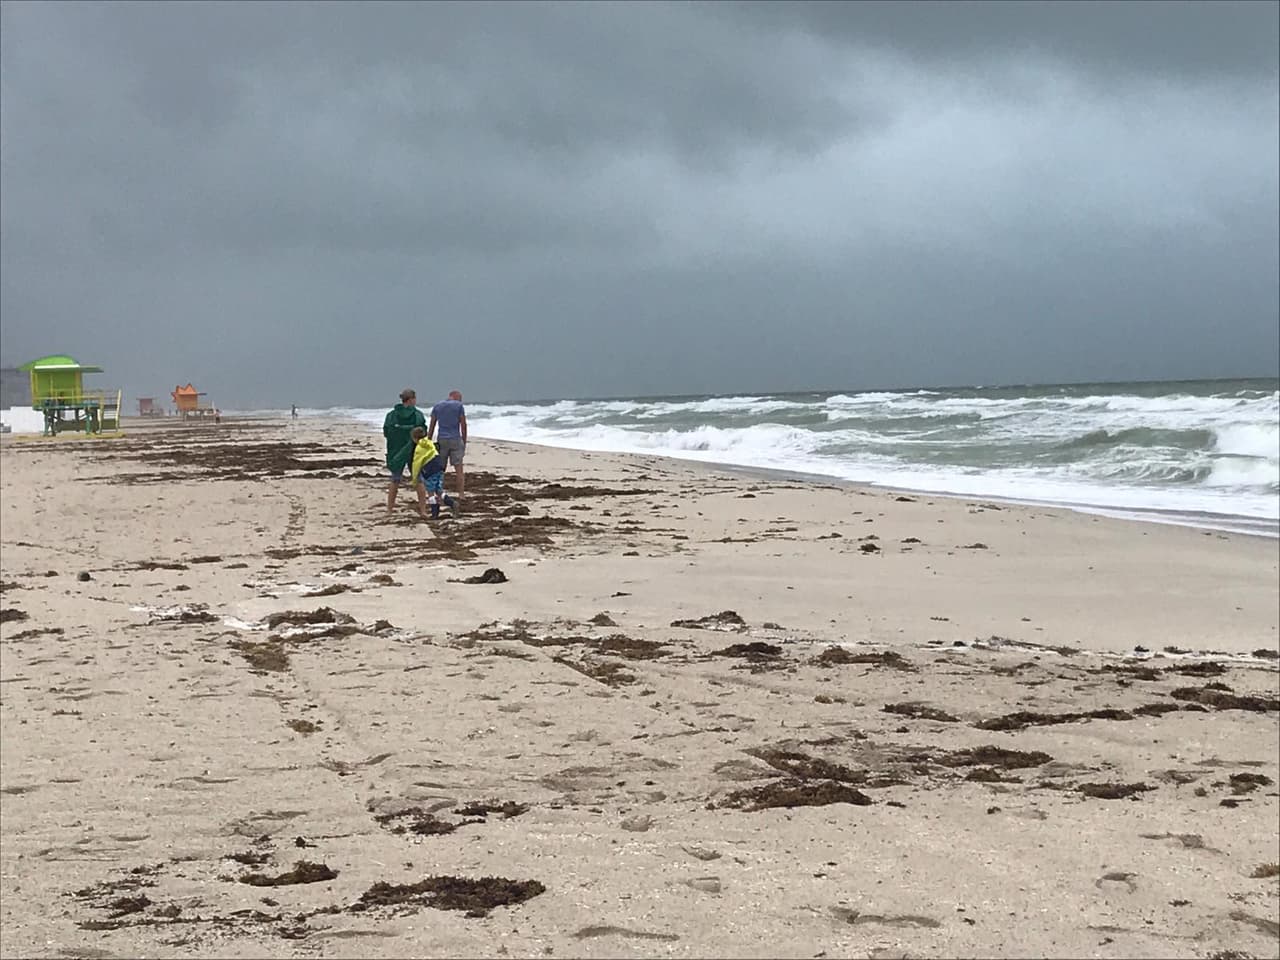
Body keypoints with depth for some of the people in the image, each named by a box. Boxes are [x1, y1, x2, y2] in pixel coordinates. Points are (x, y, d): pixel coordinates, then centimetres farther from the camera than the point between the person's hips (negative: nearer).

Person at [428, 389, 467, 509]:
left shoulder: (437, 406, 7)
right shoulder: (459, 406, -1)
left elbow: (431, 427, 5)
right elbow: (463, 426, -2)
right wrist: (464, 443, 5)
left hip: (441, 441, 2)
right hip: (455, 440, -2)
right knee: (459, 470, -1)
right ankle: (460, 496, -11)